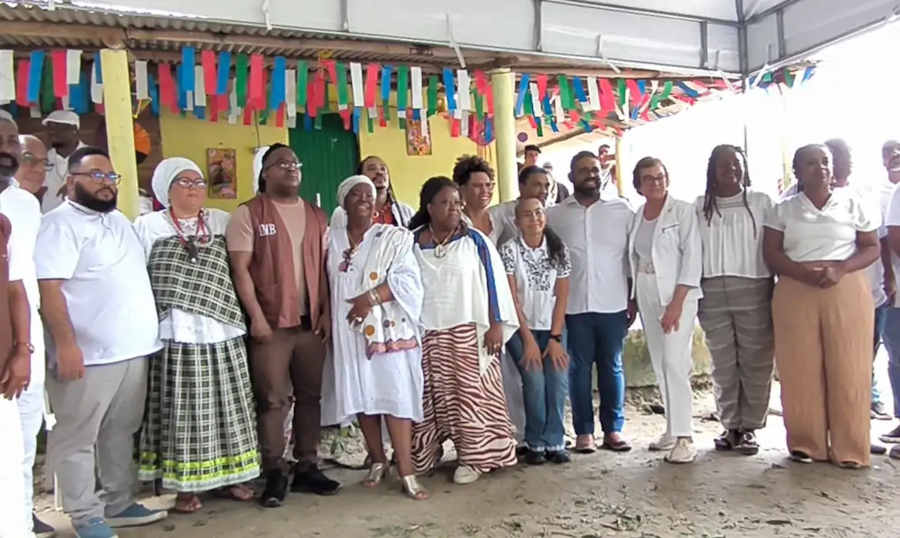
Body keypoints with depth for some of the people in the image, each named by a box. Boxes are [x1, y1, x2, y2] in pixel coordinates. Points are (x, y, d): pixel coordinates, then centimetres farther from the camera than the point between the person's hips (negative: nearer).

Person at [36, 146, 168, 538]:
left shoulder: (120, 221, 16)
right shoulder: (60, 223, -8)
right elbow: (48, 288, -16)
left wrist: (146, 331, 19)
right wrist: (66, 344, -22)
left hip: (133, 348, 8)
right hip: (89, 353, -8)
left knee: (121, 431, 15)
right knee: (78, 438, 3)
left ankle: (119, 504, 27)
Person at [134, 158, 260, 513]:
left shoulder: (222, 222, 11)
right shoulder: (148, 226, 2)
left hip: (222, 333, 3)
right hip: (176, 335, -3)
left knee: (225, 408, 10)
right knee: (183, 412, 3)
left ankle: (226, 475, 23)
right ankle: (185, 484, 15)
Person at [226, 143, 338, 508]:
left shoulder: (316, 216, 14)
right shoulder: (248, 213, -1)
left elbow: (324, 268, 14)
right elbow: (240, 269, -7)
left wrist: (325, 313, 5)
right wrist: (257, 316, -13)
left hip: (311, 322, 5)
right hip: (271, 323, -4)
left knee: (310, 396, 9)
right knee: (274, 400, -1)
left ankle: (307, 468, 21)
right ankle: (275, 473, 12)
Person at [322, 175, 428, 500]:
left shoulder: (395, 237, 0)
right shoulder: (331, 240, 10)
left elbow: (407, 279, -9)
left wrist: (371, 297, -19)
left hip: (389, 330, -3)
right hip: (349, 332, 4)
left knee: (396, 395, -7)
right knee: (361, 397, 8)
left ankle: (406, 471, -2)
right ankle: (378, 460, 25)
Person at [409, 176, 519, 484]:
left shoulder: (474, 241, 0)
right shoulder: (412, 243, 4)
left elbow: (493, 282, -1)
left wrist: (496, 324, -6)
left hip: (468, 332, -1)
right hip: (426, 334, 2)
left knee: (471, 393, 1)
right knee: (432, 395, 7)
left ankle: (474, 457, 11)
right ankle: (424, 455, 21)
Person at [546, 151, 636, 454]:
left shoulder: (622, 210, 6)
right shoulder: (554, 215, 6)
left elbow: (633, 258, 7)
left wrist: (634, 300, 3)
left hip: (613, 304, 0)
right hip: (573, 306, 0)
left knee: (612, 367, 8)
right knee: (579, 368, 6)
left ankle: (613, 429, 19)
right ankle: (583, 431, 16)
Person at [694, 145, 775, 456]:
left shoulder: (761, 202, 5)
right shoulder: (699, 207, 10)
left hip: (753, 290, -1)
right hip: (712, 293, 2)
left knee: (755, 362, 1)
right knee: (722, 364, 5)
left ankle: (750, 427, 11)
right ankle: (730, 426, 16)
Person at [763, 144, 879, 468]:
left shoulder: (851, 203, 10)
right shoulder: (783, 209, 10)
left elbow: (872, 247, 7)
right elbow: (771, 253, 3)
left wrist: (840, 268, -12)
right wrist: (805, 273, -15)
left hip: (846, 291, 0)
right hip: (795, 293, 0)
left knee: (848, 369, -3)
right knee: (800, 370, -2)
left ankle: (850, 449, 8)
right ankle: (807, 444, 10)